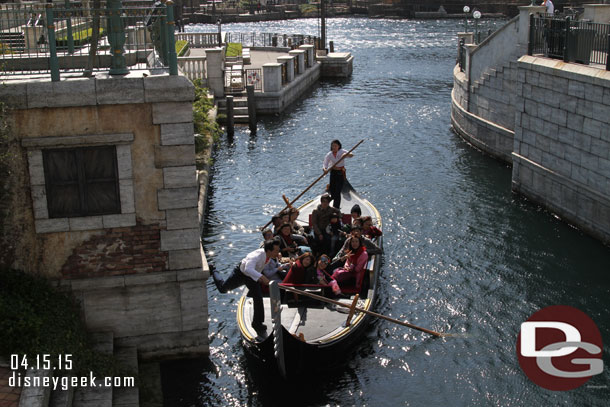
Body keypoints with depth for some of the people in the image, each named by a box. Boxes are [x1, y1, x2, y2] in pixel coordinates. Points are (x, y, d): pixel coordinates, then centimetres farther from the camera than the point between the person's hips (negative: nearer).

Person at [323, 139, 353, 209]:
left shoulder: (342, 152, -10)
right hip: (333, 172, 3)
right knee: (332, 189, 9)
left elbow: (351, 155, -25)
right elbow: (325, 164, -13)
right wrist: (324, 169, -36)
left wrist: (346, 154, -47)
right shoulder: (329, 155, -4)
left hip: (341, 173, -3)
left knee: (338, 191, -9)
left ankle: (336, 207, -2)